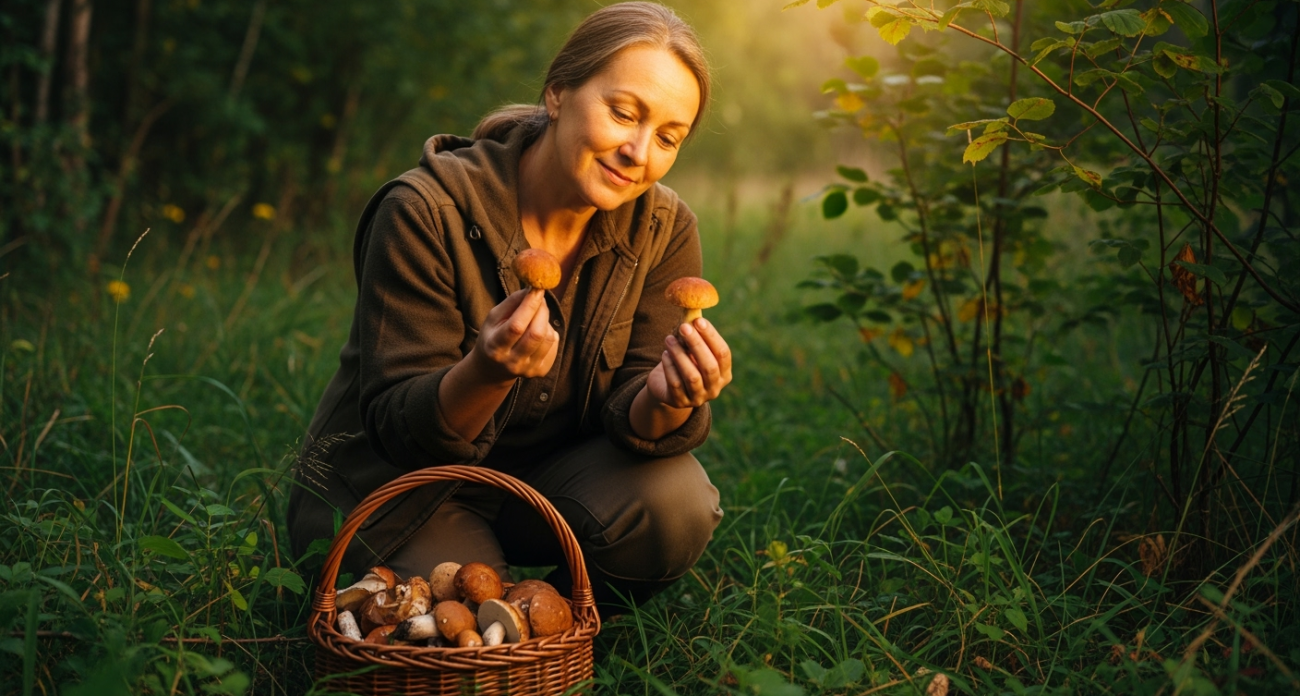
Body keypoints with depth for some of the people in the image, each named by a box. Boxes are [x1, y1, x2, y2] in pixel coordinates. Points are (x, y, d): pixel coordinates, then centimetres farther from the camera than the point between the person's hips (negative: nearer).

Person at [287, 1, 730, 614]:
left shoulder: (662, 229, -9)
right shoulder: (427, 212, -22)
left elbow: (631, 421, -12)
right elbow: (398, 428, -21)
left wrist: (667, 400, -38)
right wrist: (486, 371, -43)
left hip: (546, 480, 4)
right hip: (393, 487, -3)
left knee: (675, 504, -24)